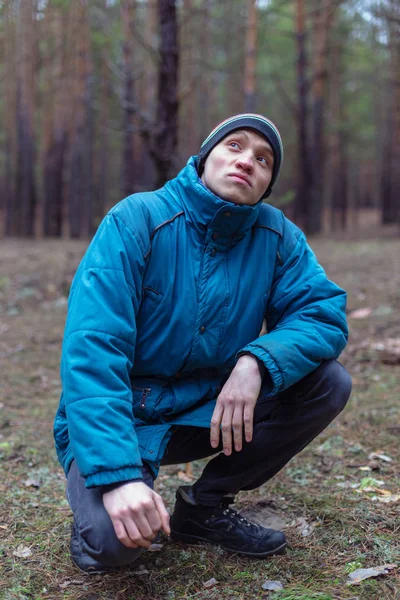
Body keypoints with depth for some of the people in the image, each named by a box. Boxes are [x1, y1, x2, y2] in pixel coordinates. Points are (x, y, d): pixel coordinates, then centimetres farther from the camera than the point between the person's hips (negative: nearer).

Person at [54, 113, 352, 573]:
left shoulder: (275, 236, -6)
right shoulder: (138, 220, -20)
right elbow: (92, 350, -27)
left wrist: (257, 362, -31)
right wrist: (117, 474, -37)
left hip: (211, 409, 5)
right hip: (121, 414, -5)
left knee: (329, 383, -13)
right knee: (116, 540, -31)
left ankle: (206, 506, 3)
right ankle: (92, 504, 9)